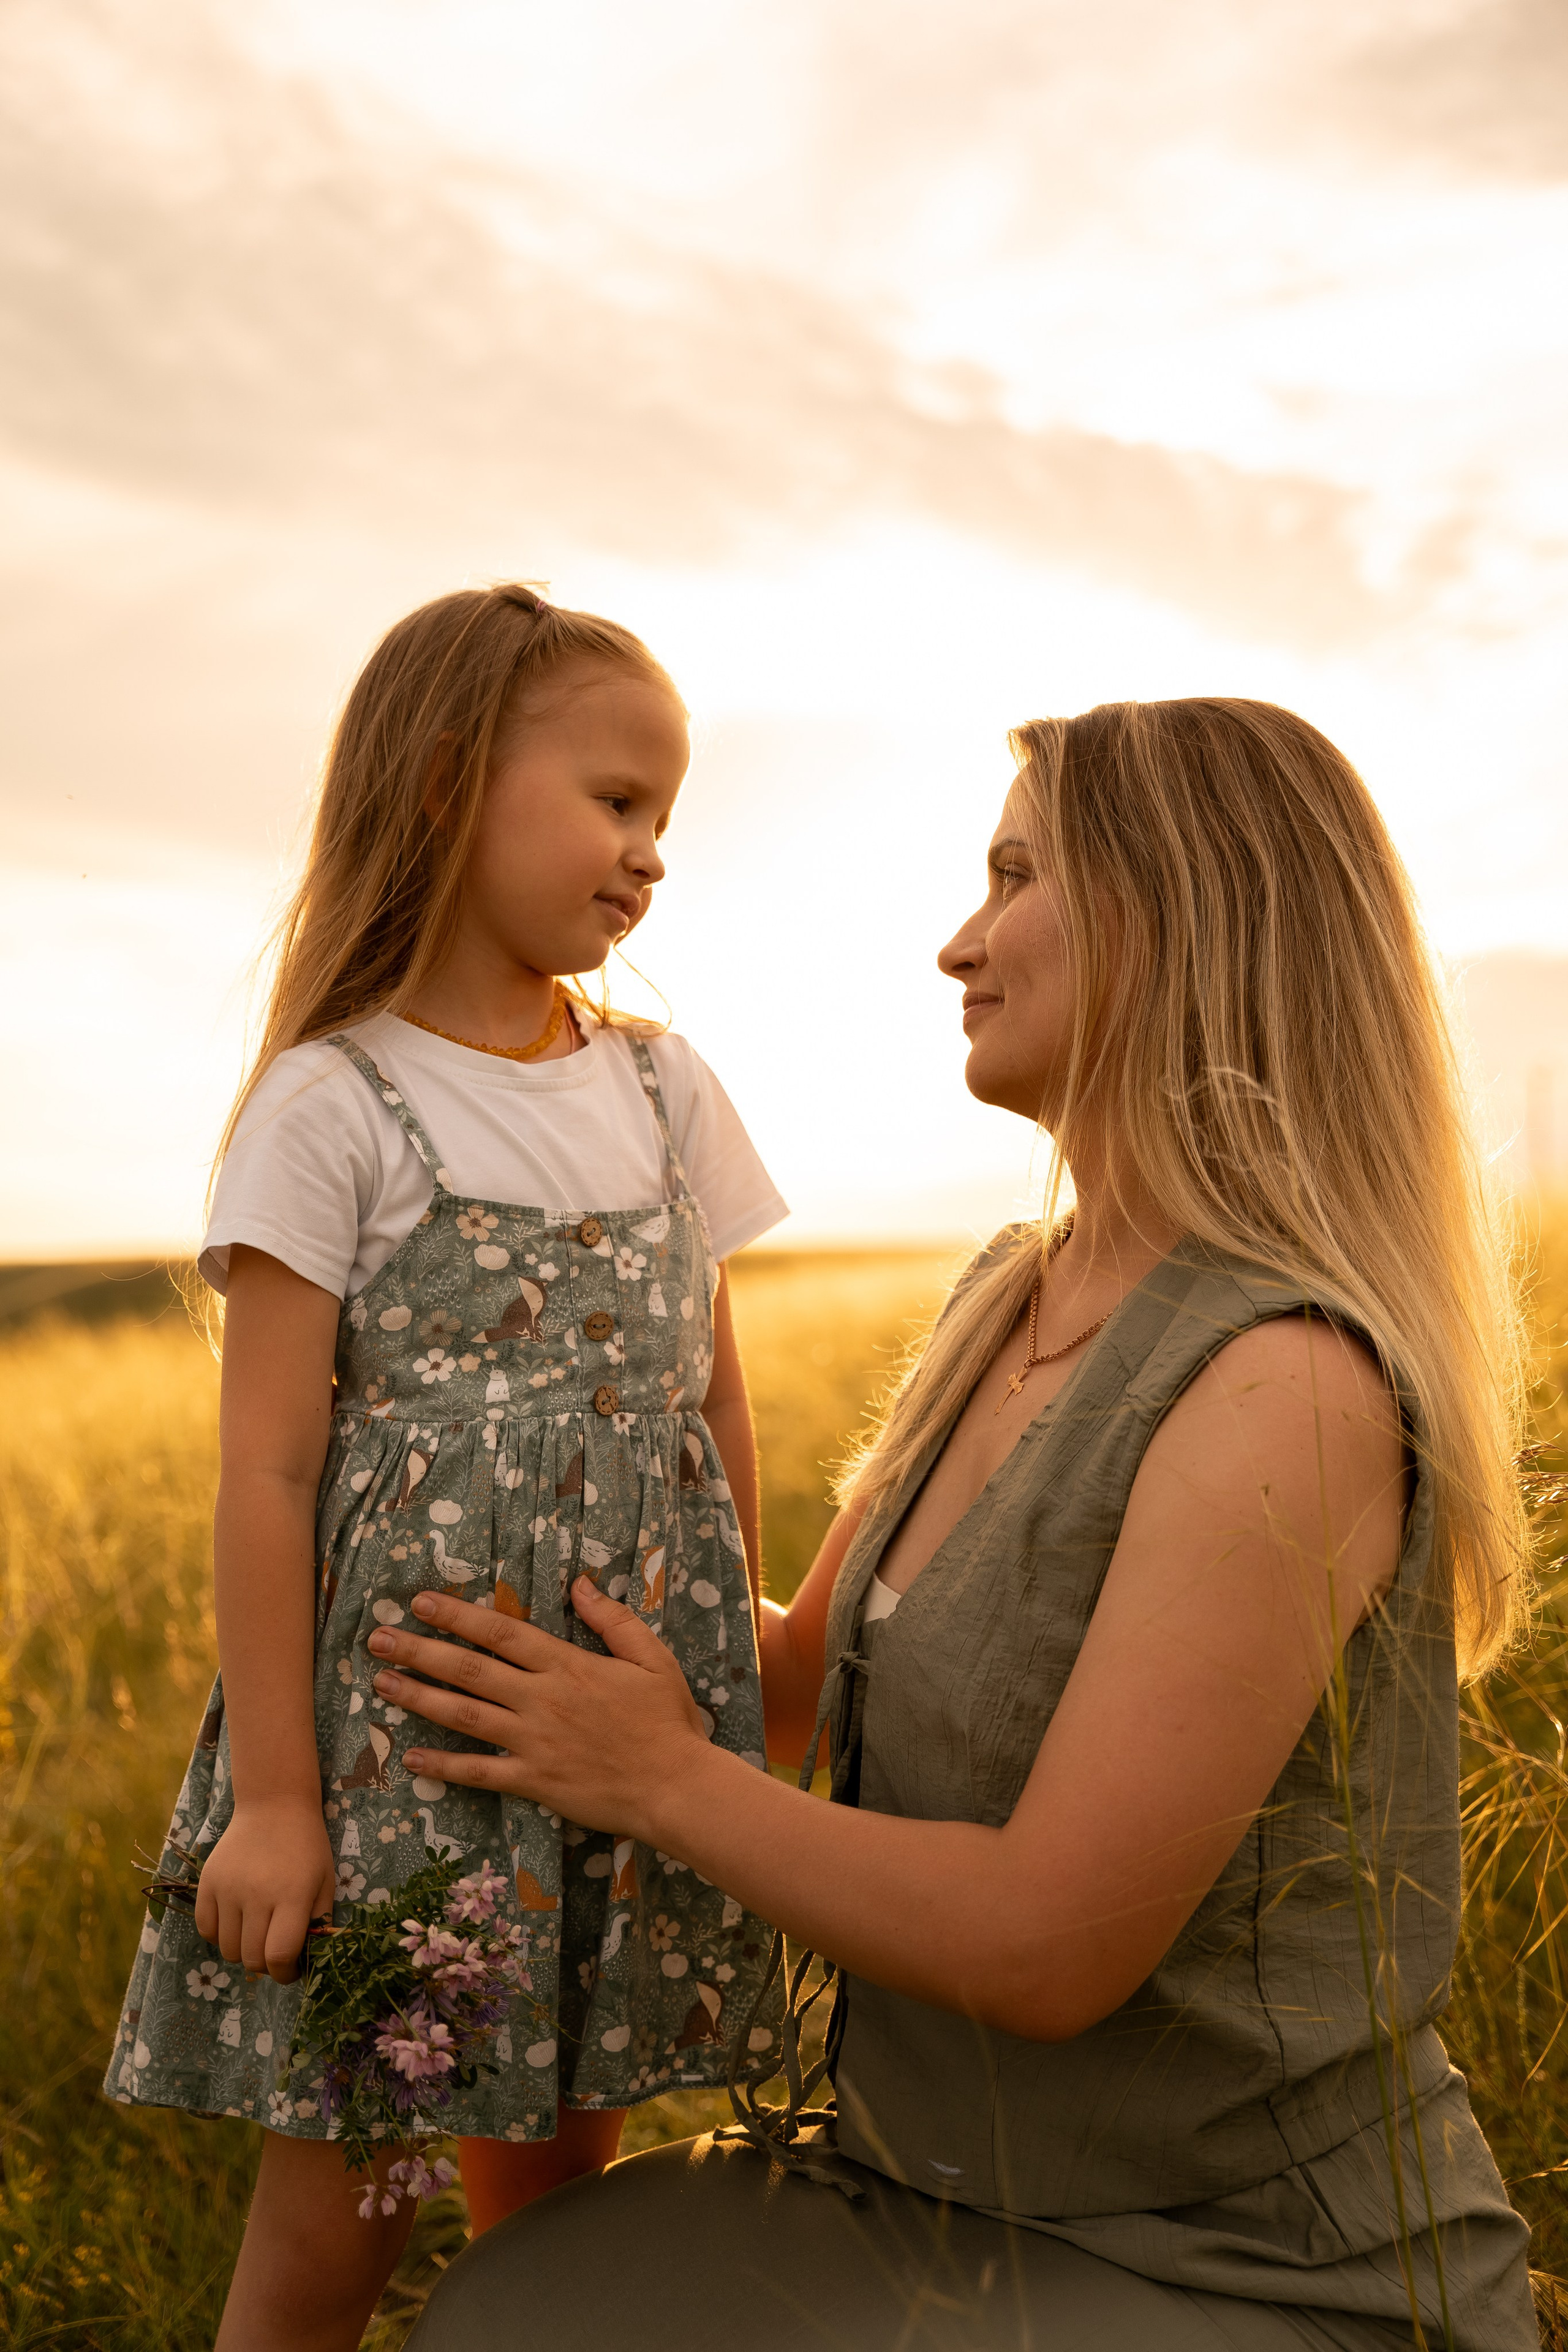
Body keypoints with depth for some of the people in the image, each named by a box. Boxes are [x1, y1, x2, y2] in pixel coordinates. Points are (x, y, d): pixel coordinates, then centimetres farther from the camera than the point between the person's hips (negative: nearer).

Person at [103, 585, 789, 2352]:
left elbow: (720, 1421, 12)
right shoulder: (333, 1105, -7)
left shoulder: (666, 1092, 8)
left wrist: (741, 1699, 11)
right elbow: (269, 1471, -10)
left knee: (555, 2180, 15)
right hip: (399, 1722, -4)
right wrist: (272, 1794, -12)